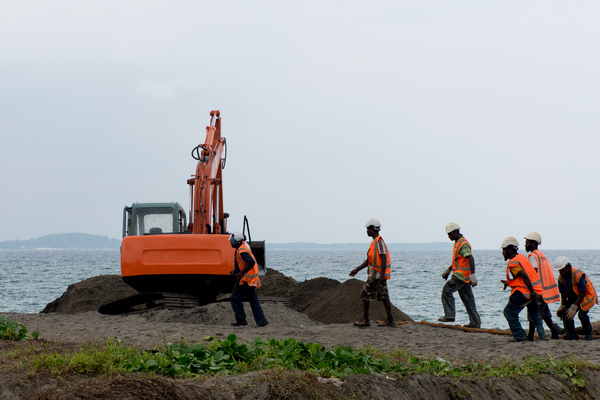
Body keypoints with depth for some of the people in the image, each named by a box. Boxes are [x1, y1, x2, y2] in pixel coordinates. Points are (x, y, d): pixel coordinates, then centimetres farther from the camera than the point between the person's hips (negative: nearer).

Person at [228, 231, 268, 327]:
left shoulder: (242, 251, -17)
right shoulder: (243, 249, 16)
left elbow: (251, 263, -26)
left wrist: (241, 273, -22)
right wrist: (235, 271, 17)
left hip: (244, 280, -10)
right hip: (251, 280, 10)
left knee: (235, 299, 0)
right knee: (253, 299, 8)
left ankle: (241, 320, 2)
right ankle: (261, 320, 1)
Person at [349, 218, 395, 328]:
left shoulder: (379, 241, -12)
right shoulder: (375, 242, 18)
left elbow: (383, 258, -20)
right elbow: (368, 260, 23)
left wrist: (382, 275, -25)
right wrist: (357, 270, 23)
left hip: (377, 275, -10)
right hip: (380, 275, 10)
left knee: (365, 294, -4)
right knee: (383, 297, 7)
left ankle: (365, 319, -2)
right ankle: (390, 321, 5)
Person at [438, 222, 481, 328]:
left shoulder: (463, 244, -15)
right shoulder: (458, 243, 18)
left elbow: (471, 259, -26)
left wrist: (472, 275, -34)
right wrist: (448, 270, 28)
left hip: (462, 274, -10)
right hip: (460, 275, 10)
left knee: (447, 290, -11)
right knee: (468, 299, 8)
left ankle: (449, 315, -12)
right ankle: (475, 322, 8)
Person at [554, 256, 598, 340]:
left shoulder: (578, 275, -30)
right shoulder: (561, 277, -8)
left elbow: (582, 293, -26)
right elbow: (563, 293, 3)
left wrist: (574, 307, -30)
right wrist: (562, 306, -13)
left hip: (587, 296, -7)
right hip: (574, 297, 7)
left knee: (582, 314, -27)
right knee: (565, 312, -14)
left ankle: (588, 334, 1)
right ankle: (572, 336, -5)